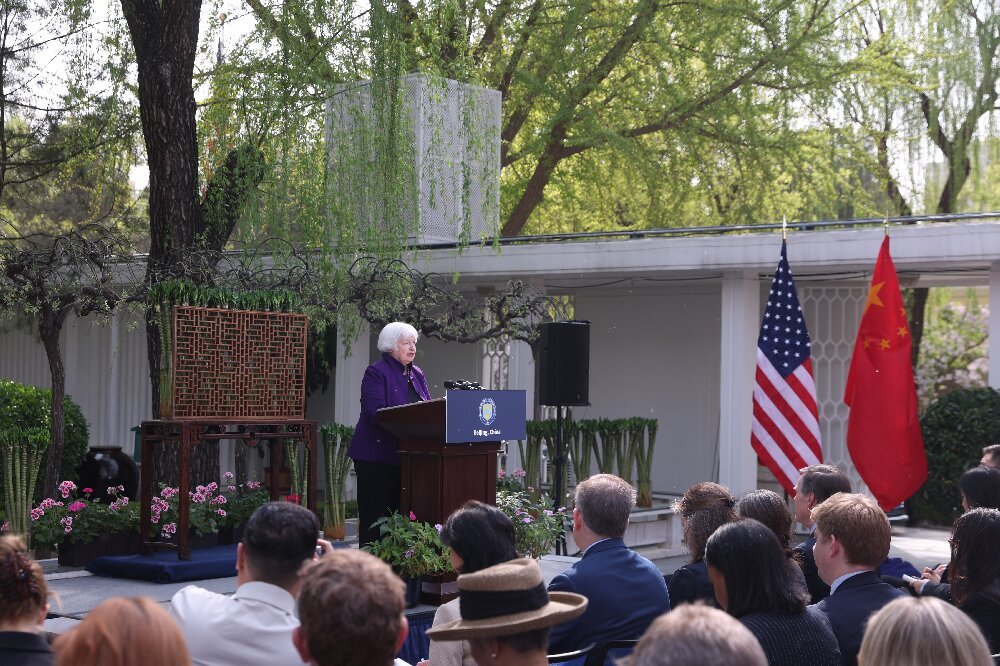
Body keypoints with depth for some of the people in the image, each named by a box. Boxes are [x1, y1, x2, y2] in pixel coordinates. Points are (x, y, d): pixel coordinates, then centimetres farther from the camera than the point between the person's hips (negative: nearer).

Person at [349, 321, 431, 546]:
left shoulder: (417, 374, 17)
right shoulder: (376, 373, -6)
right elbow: (374, 411, -18)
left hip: (406, 455, 7)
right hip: (377, 456, -7)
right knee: (375, 515, -6)